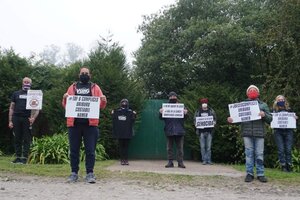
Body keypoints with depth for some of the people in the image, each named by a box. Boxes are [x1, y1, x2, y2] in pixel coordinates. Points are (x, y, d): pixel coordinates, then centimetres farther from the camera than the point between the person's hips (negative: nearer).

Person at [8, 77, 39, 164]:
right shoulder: (16, 94, 17)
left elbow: (37, 108, 7)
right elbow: (11, 108, 13)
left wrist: (33, 118, -12)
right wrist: (10, 121, 3)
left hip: (27, 119, -2)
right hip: (16, 118, 2)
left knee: (26, 139, -2)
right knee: (17, 139, 4)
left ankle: (24, 158, 1)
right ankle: (18, 157, 11)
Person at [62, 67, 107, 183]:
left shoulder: (95, 87, 13)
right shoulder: (73, 87, 16)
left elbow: (101, 106, 9)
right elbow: (65, 105, 13)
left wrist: (103, 101, -14)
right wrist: (65, 98, -9)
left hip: (90, 124, -1)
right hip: (74, 123, 1)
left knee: (90, 150, -1)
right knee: (74, 150, 6)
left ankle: (90, 173, 5)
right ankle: (74, 173, 15)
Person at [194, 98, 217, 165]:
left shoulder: (211, 111, 10)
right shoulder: (198, 111, 9)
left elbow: (215, 118, 11)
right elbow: (194, 119, 11)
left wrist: (214, 122, -10)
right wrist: (196, 124, -9)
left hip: (209, 131, 0)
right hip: (201, 131, 0)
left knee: (209, 146, 1)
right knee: (202, 147, -1)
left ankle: (209, 160, 7)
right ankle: (204, 160, 6)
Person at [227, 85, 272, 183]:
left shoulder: (263, 105, 13)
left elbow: (270, 119, 9)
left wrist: (264, 115, -13)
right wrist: (231, 119, -14)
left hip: (259, 133, 0)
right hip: (247, 133, 0)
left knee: (259, 154, 1)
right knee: (249, 153, 2)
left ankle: (260, 174, 9)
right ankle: (249, 174, 8)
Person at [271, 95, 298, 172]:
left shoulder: (289, 110, 10)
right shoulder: (274, 110, 5)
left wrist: (295, 118, -6)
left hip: (288, 131, 1)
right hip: (278, 132, -1)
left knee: (288, 149, -1)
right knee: (281, 149, -1)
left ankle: (289, 165, 10)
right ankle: (283, 166, 8)